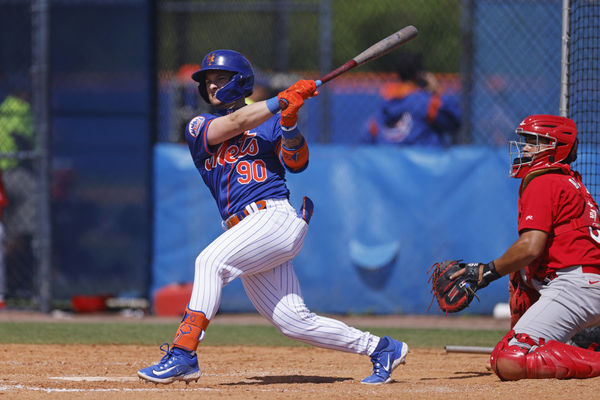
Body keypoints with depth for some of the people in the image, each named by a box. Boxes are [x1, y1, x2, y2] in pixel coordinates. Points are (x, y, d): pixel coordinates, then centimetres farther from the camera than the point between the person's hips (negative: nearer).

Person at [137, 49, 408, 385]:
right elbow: (233, 125, -1)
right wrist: (282, 101, -6)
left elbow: (297, 163, -1)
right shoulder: (199, 127, 18)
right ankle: (382, 349, 13)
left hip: (276, 217, -4)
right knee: (295, 322, -1)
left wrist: (289, 123, -16)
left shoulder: (271, 121, 12)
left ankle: (184, 354, -32)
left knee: (211, 261, -27)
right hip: (244, 228, 5)